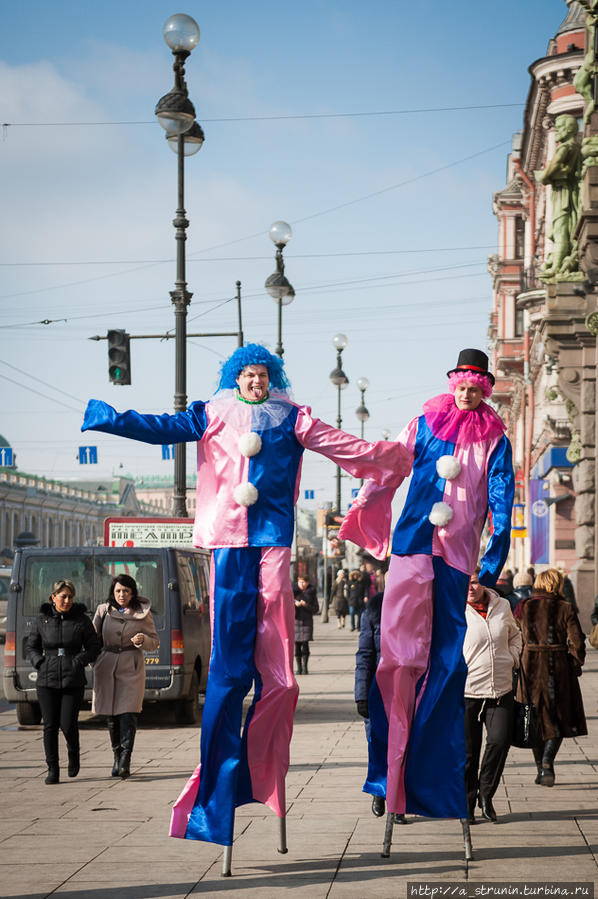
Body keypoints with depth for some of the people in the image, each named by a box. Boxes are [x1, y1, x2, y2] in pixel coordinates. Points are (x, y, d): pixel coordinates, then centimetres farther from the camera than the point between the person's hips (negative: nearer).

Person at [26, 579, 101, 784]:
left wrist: (78, 661, -9)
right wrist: (40, 663, -4)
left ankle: (74, 753, 25)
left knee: (68, 725, -7)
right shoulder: (41, 620, 4)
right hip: (47, 681, 1)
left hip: (73, 681, -1)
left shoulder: (81, 620, 2)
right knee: (50, 726, -2)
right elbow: (31, 647, 14)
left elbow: (93, 647, 7)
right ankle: (52, 770, 6)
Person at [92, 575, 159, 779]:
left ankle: (125, 762, -16)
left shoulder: (142, 613, 2)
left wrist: (142, 640, -15)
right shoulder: (103, 610, 6)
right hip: (107, 667, 2)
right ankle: (117, 758, 19)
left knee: (128, 714, -13)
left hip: (132, 669, -2)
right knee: (112, 716, 7)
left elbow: (154, 643, 6)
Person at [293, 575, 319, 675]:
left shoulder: (311, 593, 6)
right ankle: (299, 668, 5)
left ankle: (305, 667, 0)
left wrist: (306, 605, -11)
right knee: (297, 645, -2)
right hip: (296, 620, 1)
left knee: (305, 644, -9)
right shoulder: (294, 593, 8)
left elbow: (316, 609, 4)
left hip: (307, 621, -1)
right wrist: (295, 604, -15)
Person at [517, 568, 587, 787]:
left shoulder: (524, 607, 1)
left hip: (530, 668, 2)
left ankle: (540, 769, 14)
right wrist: (575, 667, 5)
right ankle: (547, 761, -13)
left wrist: (520, 665, 14)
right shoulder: (565, 609, -6)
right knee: (559, 719, 8)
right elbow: (577, 643, -8)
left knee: (535, 719, 13)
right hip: (558, 669, -2)